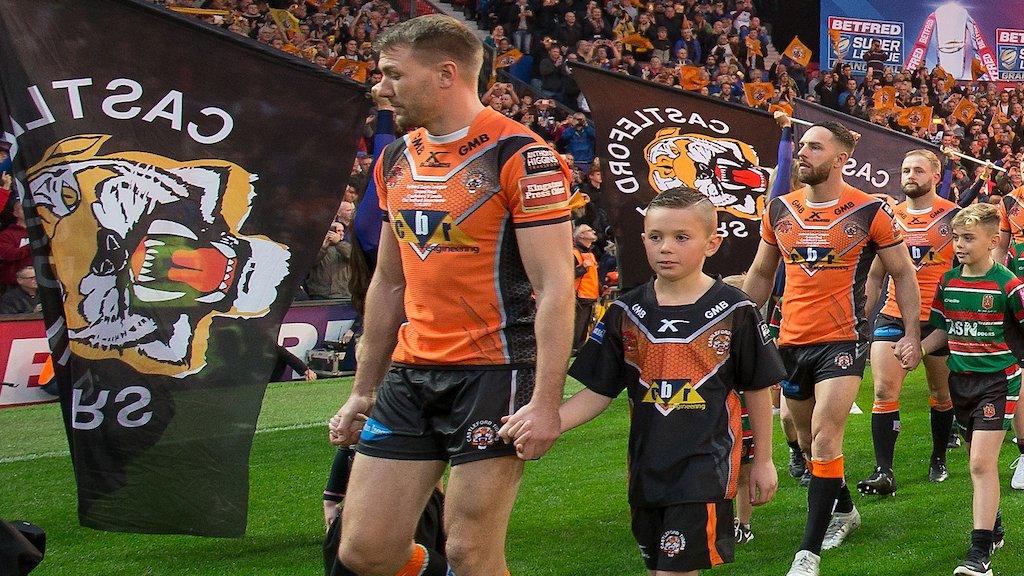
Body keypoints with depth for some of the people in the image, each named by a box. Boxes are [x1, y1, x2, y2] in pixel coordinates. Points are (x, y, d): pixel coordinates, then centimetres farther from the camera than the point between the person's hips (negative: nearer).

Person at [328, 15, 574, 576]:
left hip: (493, 375, -7)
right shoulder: (395, 160, 12)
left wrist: (545, 402, -20)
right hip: (409, 377, 7)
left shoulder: (519, 154, -10)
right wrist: (363, 390, 20)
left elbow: (554, 287, -14)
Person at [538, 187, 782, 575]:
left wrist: (763, 461, 7)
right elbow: (598, 392, 2)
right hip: (647, 467, 4)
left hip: (707, 464, -4)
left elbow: (757, 389, 4)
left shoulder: (734, 311, -5)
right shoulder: (626, 313, 3)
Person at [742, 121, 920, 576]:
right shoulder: (779, 210, 6)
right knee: (808, 440, 15)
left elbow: (902, 272, 3)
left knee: (824, 439, -15)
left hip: (842, 341, -5)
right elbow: (761, 275, 18)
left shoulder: (869, 211, -6)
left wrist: (913, 333, -1)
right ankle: (844, 510, 40)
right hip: (791, 342, 5)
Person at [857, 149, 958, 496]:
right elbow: (875, 275, 16)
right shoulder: (890, 218, 8)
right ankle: (884, 471, -11)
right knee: (883, 391, -10)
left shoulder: (954, 216, -1)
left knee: (941, 394, 11)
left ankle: (939, 459, 30)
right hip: (893, 315, 2)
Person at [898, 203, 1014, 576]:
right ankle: (993, 529, 34)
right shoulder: (948, 283, 4)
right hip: (960, 380, 6)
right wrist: (919, 349, -4)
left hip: (997, 381, -6)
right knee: (979, 462, 17)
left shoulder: (1007, 286, -14)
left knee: (982, 463, -14)